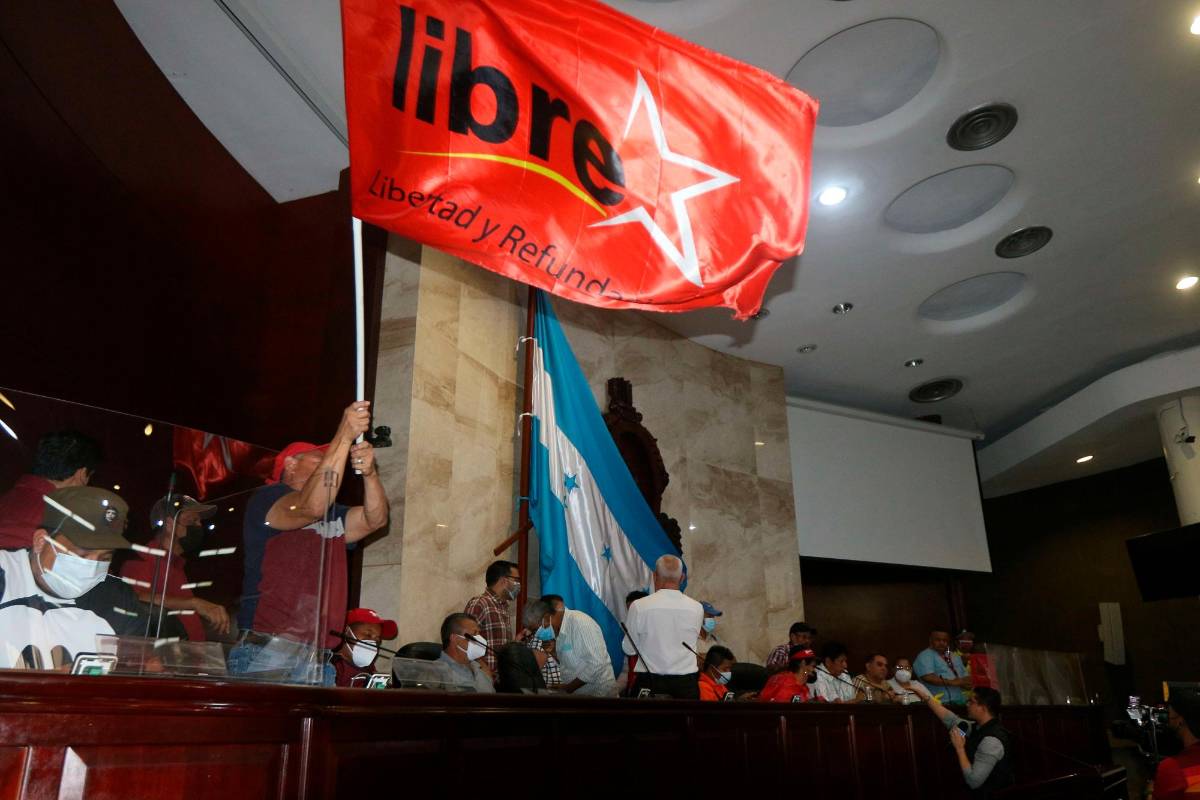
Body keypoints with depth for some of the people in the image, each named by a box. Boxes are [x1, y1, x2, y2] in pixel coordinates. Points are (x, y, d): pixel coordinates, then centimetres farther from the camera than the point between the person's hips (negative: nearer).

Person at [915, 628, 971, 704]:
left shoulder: (955, 657, 23)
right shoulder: (925, 656, -2)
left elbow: (965, 677, 19)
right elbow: (928, 677, -14)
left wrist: (964, 683, -4)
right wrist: (951, 682, -17)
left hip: (960, 700, 7)